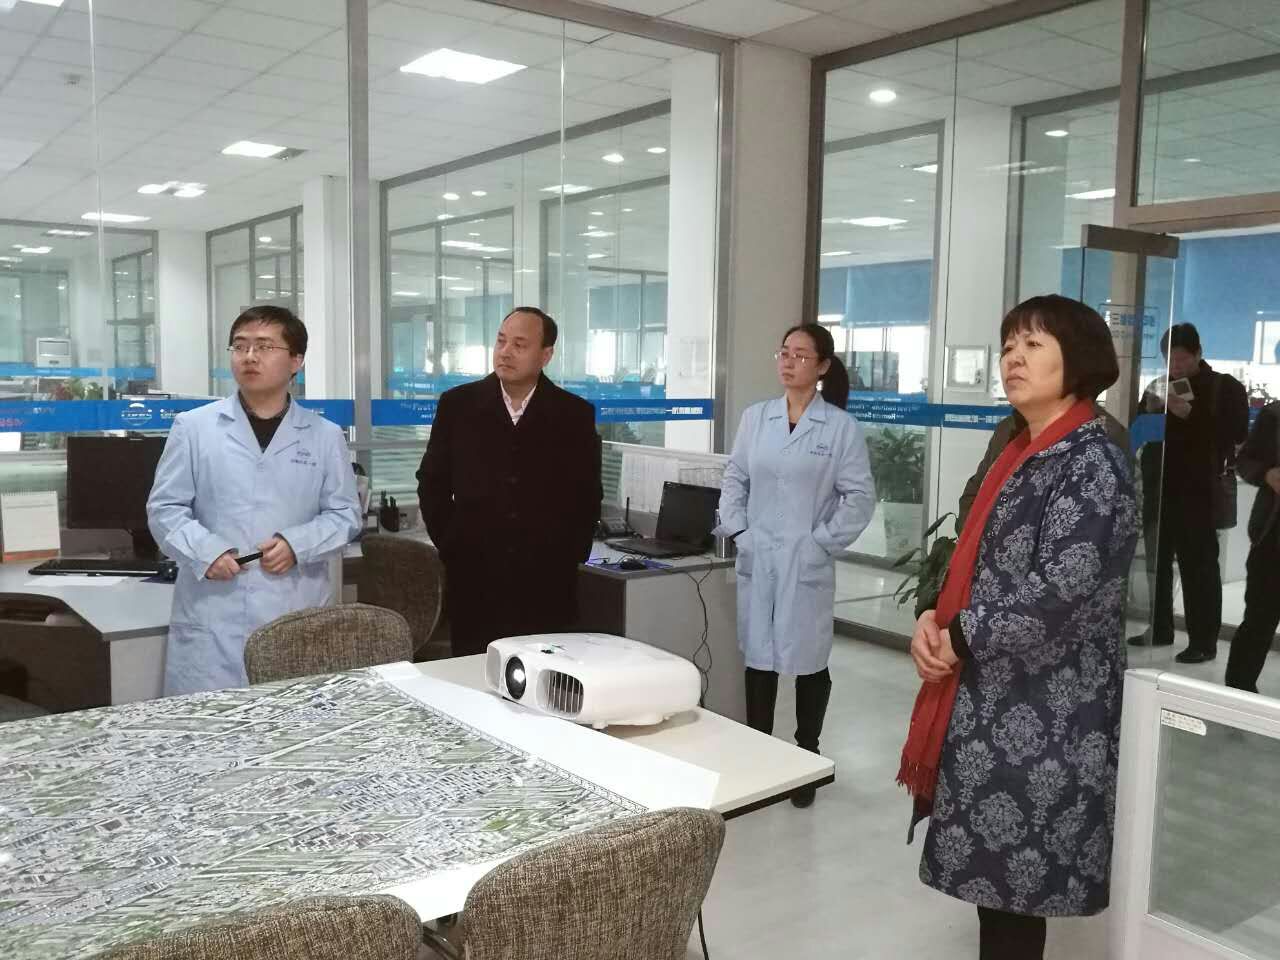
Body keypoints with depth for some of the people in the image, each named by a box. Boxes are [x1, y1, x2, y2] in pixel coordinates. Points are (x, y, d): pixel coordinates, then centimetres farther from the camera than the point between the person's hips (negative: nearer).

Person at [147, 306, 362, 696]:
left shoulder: (326, 436, 7)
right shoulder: (193, 427, 5)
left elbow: (344, 514, 7)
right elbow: (165, 508, 5)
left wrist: (298, 544, -10)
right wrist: (204, 549, -12)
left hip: (299, 619, 1)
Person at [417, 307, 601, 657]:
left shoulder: (575, 414, 1)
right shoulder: (458, 404, 3)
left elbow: (588, 495, 8)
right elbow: (432, 483, 10)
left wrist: (569, 556, 1)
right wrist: (450, 546, 4)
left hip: (548, 582, 0)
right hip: (473, 579, 1)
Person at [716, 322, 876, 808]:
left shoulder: (842, 427, -3)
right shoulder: (754, 417, 7)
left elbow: (860, 496, -5)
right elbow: (734, 480, 11)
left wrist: (824, 543, -10)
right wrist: (736, 530, 0)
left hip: (807, 563, -3)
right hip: (756, 560, 3)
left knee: (808, 660, 7)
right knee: (758, 657, 9)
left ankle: (807, 757, 23)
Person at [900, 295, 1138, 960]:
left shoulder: (1091, 462, -15)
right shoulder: (1020, 452, 12)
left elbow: (1059, 590, -24)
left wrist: (957, 637, -14)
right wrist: (934, 617, -1)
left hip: (1040, 710, -8)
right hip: (992, 696, 8)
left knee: (1011, 874, 2)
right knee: (990, 866, 17)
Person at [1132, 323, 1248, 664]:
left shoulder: (1225, 387, 1)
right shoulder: (1159, 386, 15)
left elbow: (1235, 435, -9)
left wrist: (1191, 415, -19)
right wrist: (1148, 411, -3)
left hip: (1197, 491, -5)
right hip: (1157, 489, 5)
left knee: (1198, 566, -3)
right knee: (1157, 562, 10)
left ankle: (1204, 641, 2)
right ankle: (1159, 629, 21)